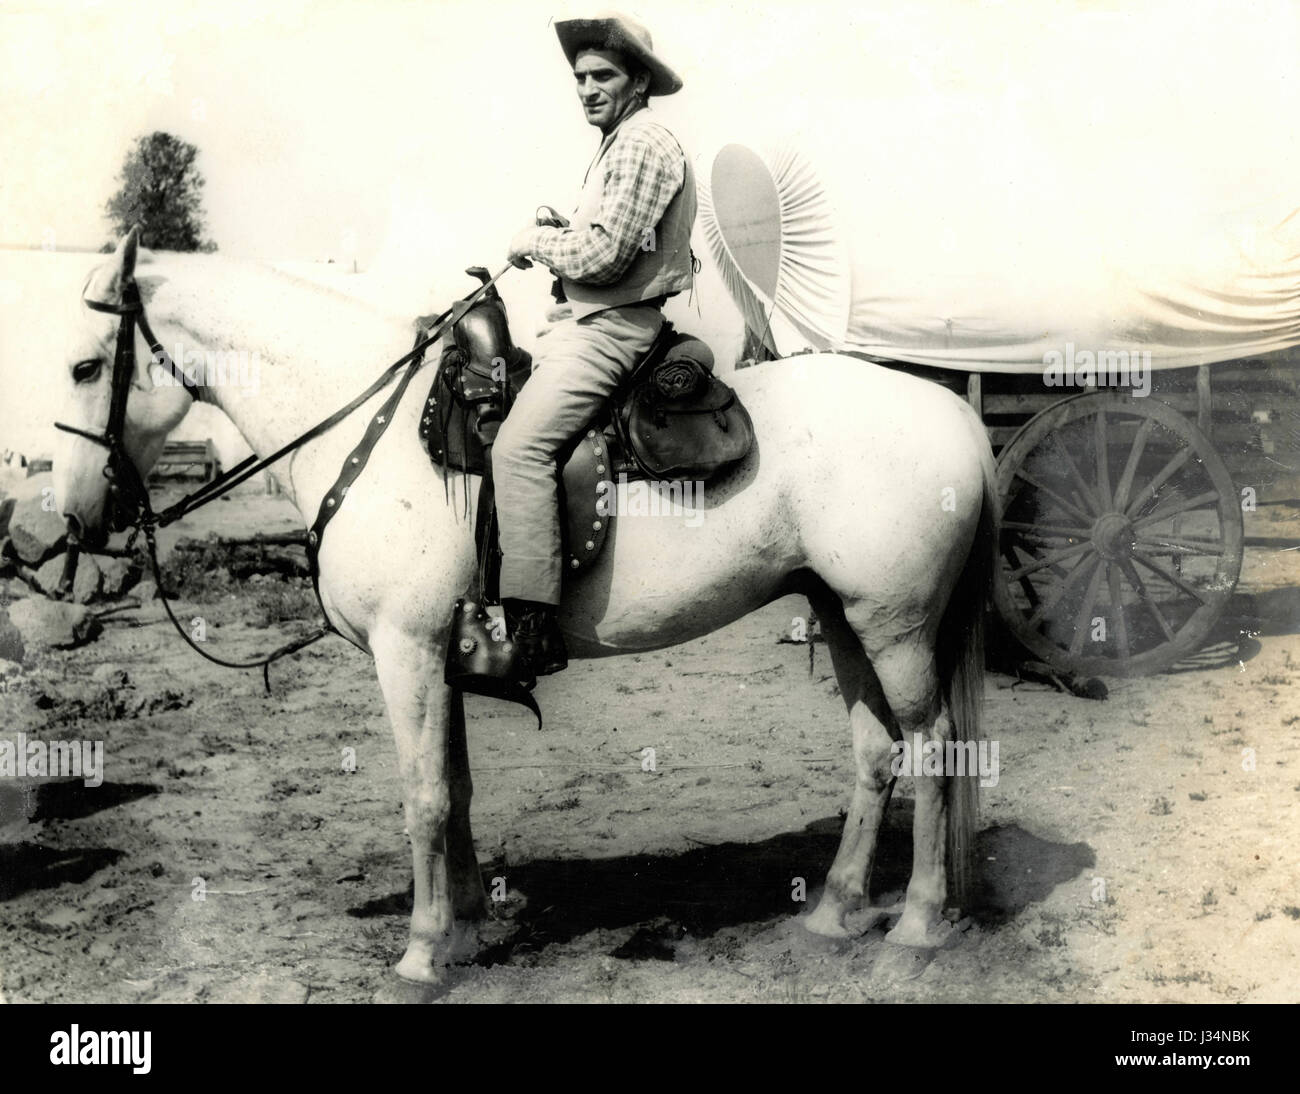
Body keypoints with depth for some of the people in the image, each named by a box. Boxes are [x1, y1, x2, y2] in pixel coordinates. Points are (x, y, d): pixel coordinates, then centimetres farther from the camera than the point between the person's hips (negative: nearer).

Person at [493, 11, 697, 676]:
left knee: (519, 446, -24)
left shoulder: (643, 145, -12)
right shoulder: (617, 143, 21)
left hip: (614, 328, -12)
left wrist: (535, 242, -5)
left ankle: (533, 631, -31)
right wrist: (560, 237, 12)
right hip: (593, 322, 12)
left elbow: (603, 254, -20)